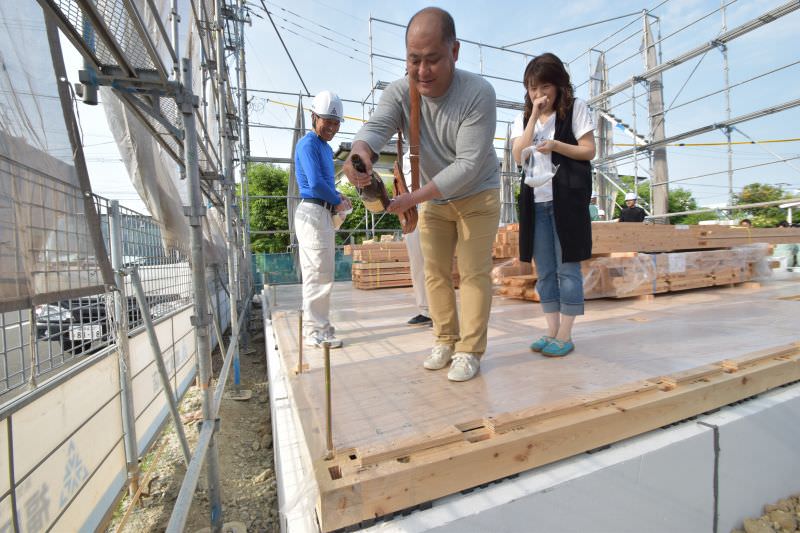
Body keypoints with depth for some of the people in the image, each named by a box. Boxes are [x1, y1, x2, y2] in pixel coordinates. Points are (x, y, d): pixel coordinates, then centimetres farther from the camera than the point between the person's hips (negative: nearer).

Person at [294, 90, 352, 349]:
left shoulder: (325, 147, 21)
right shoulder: (308, 144, -8)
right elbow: (315, 183, -19)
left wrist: (336, 196, 8)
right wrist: (337, 201, -5)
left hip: (325, 214, 10)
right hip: (313, 213, -10)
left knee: (321, 273, 13)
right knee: (319, 274, -9)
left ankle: (317, 326, 24)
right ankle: (315, 331, -1)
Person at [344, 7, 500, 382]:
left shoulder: (478, 93, -24)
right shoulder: (399, 93, -13)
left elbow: (468, 164, -29)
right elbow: (374, 128, -30)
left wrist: (412, 198, -35)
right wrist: (360, 153, -55)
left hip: (477, 195, -4)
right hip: (434, 199, 4)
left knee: (474, 272, -4)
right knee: (435, 272, 7)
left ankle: (470, 350, 8)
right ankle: (445, 341, 22)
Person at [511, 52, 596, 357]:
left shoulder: (575, 109, 7)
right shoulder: (522, 120, 16)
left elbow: (589, 151, 1)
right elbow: (519, 157, 0)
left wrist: (556, 145, -14)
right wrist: (534, 117, -3)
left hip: (567, 197, -4)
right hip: (536, 201, 4)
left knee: (567, 267, -3)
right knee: (545, 271, 6)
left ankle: (565, 336, 7)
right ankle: (552, 332, 15)